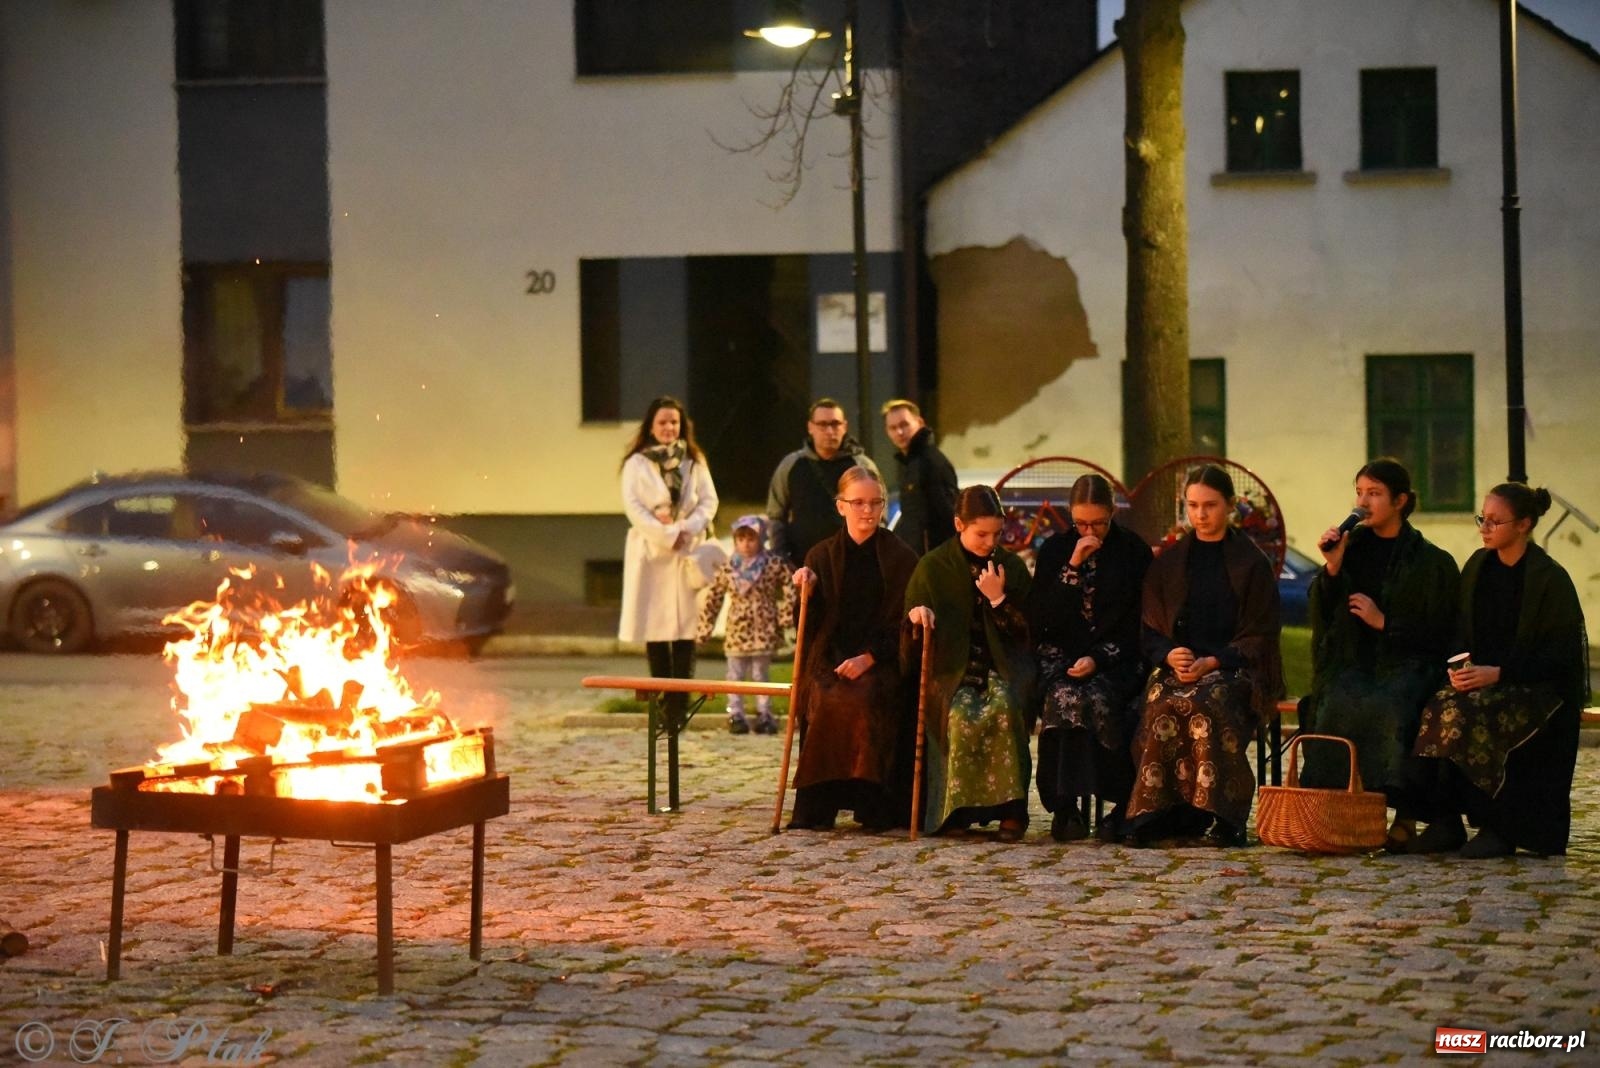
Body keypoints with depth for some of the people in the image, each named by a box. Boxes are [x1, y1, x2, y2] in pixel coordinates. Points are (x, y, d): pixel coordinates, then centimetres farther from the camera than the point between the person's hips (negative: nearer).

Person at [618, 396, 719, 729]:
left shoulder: (695, 461, 14)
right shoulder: (636, 463, 6)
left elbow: (709, 501, 7)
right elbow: (632, 506, -4)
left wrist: (689, 528, -11)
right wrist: (667, 535, -14)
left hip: (688, 552, 2)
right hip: (651, 552, -2)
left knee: (686, 625, -6)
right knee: (655, 627, -3)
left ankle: (680, 704, -7)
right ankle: (661, 703, 2)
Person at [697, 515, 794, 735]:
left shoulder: (774, 565, -5)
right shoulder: (727, 568, 1)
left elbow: (790, 591, -3)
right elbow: (712, 598, 7)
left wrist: (785, 617, -9)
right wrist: (705, 628, 6)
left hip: (763, 632, -2)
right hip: (736, 632, 2)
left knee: (760, 675, 5)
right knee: (735, 675, 7)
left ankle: (764, 715, 12)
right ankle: (735, 715, 13)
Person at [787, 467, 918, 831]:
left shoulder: (901, 559, 7)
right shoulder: (821, 555, 12)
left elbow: (902, 623, 2)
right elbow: (811, 625, 9)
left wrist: (868, 657, -13)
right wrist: (807, 592, -10)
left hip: (879, 662, -1)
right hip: (828, 661, 2)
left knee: (864, 699, -35)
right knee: (826, 701, -32)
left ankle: (872, 808, -24)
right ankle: (815, 810, -25)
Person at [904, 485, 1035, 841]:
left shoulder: (1013, 567, 9)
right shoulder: (932, 567, 5)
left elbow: (1026, 632, 7)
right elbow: (912, 642, 8)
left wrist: (998, 599, -8)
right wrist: (917, 618, -16)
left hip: (1002, 666, 1)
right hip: (952, 668, -1)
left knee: (1004, 709, -33)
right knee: (961, 715, -34)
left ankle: (1012, 809, -25)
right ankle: (955, 809, -20)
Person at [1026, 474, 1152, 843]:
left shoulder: (1134, 551, 4)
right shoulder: (1055, 549, 8)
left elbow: (1136, 623, 0)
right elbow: (1039, 618, -2)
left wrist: (1098, 658, -15)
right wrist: (1074, 566, -9)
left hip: (1115, 658, -1)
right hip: (1060, 654, 1)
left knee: (1100, 699, -34)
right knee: (1065, 697, -33)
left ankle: (1121, 802, -21)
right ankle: (1064, 804, -26)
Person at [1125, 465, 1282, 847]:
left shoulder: (1252, 563, 7)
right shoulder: (1167, 563, 17)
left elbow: (1260, 636, 2)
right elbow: (1150, 630, 14)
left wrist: (1212, 662, -13)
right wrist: (1170, 656, -10)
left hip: (1234, 669, -3)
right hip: (1177, 666, 3)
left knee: (1204, 704, -36)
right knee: (1162, 705, -33)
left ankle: (1219, 817, -33)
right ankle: (1159, 815, -34)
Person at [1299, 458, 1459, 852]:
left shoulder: (1432, 562, 4)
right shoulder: (1352, 547, 15)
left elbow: (1440, 634, 0)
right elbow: (1323, 616, 9)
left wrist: (1384, 622, -8)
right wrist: (1332, 568, -4)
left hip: (1406, 662, -3)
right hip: (1354, 661, 3)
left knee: (1387, 705, -36)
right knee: (1337, 702, -32)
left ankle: (1405, 813, -29)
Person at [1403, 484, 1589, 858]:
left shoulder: (1550, 579, -10)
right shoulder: (1477, 567, 9)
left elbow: (1561, 652, -13)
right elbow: (1461, 632, 15)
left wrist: (1499, 673, -21)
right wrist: (1459, 668, -6)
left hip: (1537, 688, -6)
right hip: (1481, 678, 6)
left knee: (1468, 717, -33)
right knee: (1436, 712, -25)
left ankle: (1499, 829, -20)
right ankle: (1445, 822, -19)